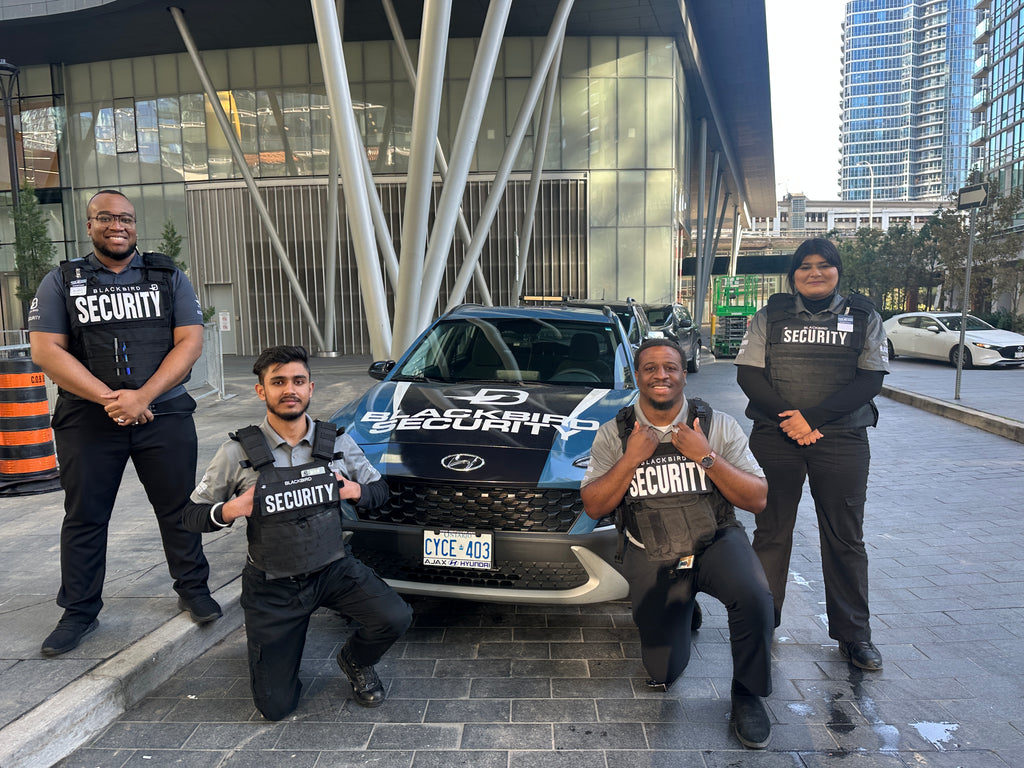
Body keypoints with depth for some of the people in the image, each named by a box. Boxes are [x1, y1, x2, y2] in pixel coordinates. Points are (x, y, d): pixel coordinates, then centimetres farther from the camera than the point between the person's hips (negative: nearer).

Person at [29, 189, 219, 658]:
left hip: (164, 413, 0)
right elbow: (46, 350, -4)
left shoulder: (168, 277, 7)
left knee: (179, 508, 6)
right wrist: (108, 398, -15)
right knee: (84, 518, 9)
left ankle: (193, 589, 23)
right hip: (87, 420, 1)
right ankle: (80, 611, 24)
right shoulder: (62, 282, 6)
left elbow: (189, 342, -2)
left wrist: (142, 396, -14)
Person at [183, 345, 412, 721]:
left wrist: (357, 491, -13)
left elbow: (379, 488, 10)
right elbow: (192, 514, -1)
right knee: (275, 706, 2)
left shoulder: (337, 443, -4)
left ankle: (355, 661, 13)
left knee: (396, 618, -23)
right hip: (272, 586, -1)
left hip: (334, 569, 2)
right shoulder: (239, 452, -10)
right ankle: (270, 642, 36)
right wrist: (228, 511, -22)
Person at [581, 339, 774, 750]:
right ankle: (680, 609, 34)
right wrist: (631, 459, -17)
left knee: (754, 597, -33)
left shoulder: (719, 425, -2)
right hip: (650, 558, 1)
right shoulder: (614, 434, -1)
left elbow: (757, 499, -6)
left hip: (716, 542, 0)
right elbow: (593, 507, -6)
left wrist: (706, 458, -18)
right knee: (663, 676, 1)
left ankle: (748, 693, -3)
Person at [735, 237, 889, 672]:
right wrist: (788, 418, -14)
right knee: (771, 532, 6)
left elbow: (870, 379, -3)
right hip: (775, 438, 0)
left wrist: (812, 417, -15)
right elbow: (748, 374, -1)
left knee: (845, 538, 7)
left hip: (842, 440, 0)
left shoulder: (863, 317, 6)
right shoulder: (770, 316, 6)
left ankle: (853, 634, 21)